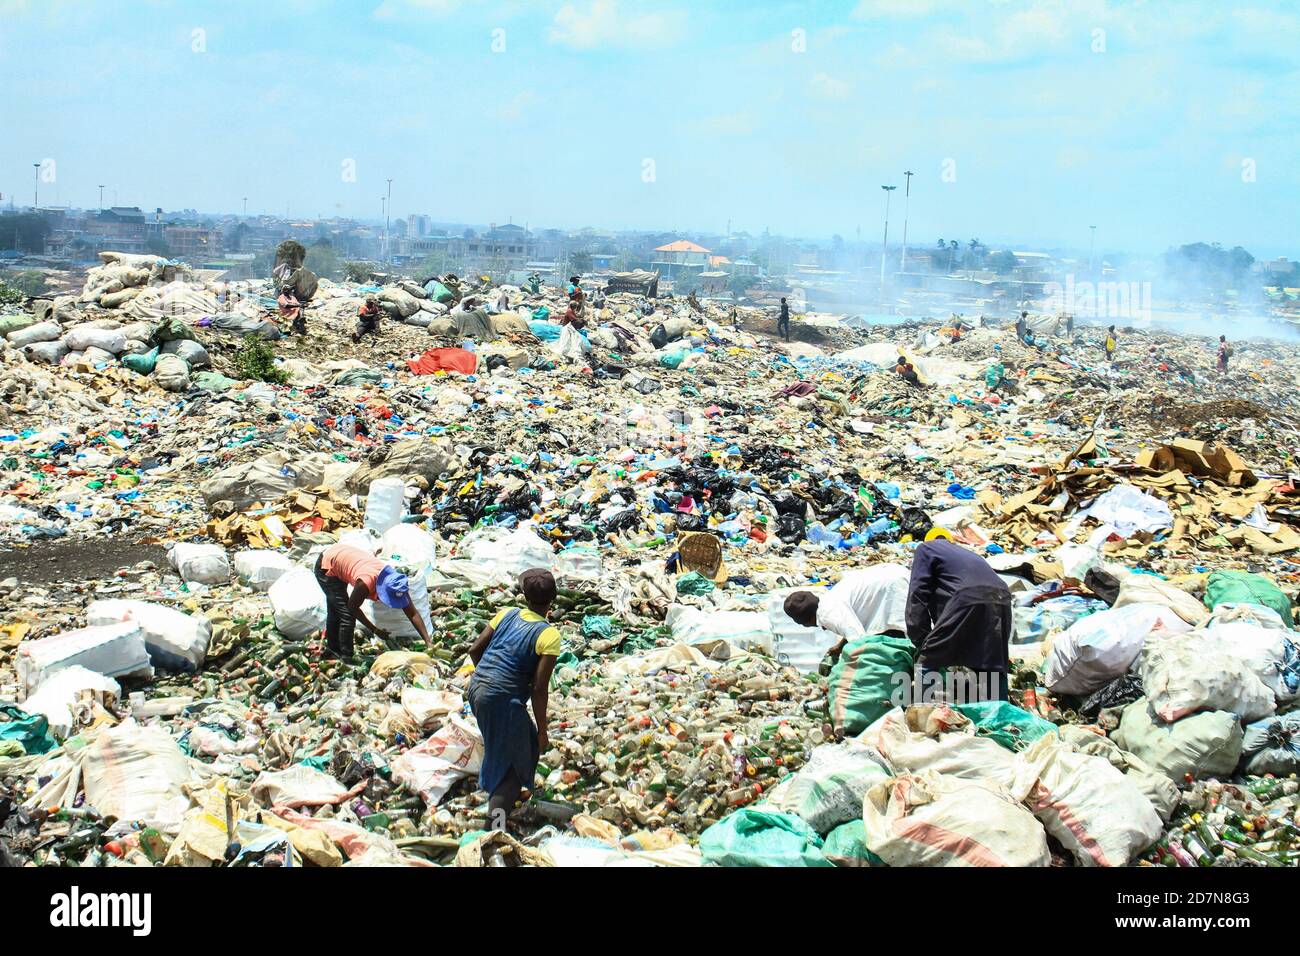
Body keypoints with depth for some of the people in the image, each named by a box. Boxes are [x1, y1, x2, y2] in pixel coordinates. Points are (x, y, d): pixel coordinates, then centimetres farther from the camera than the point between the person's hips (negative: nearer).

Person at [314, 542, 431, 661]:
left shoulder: (396, 581, -23)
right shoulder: (365, 583, -42)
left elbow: (413, 614, -21)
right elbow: (353, 608, -23)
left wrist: (428, 642, -27)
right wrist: (375, 630, -19)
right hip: (326, 566, -7)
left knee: (335, 612, 25)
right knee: (347, 616, -13)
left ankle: (332, 649, 43)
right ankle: (345, 658, -1)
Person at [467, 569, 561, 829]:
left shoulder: (506, 614, 4)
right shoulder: (549, 636, -12)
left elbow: (474, 650, 9)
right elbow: (539, 688, -14)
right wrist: (542, 730, -4)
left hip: (476, 690, 7)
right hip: (504, 701, -7)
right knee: (512, 764, 7)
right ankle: (496, 828, -1)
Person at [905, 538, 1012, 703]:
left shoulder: (926, 549, 21)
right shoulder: (966, 553, 39)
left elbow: (917, 594, 8)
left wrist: (920, 640, 7)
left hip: (968, 602, -6)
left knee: (928, 663, 3)